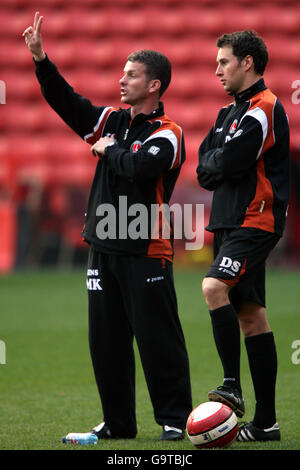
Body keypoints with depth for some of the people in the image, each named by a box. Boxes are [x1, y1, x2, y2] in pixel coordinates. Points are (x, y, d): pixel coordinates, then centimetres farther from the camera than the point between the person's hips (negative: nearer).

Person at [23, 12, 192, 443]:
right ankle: (118, 422, 17)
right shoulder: (114, 121, 13)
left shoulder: (167, 134, -8)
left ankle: (174, 419, 2)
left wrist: (109, 149, -7)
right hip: (104, 246, 7)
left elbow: (137, 167, -24)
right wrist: (41, 58, 4)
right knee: (106, 338, 9)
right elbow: (67, 103, 12)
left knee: (157, 338, -5)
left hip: (146, 253, -7)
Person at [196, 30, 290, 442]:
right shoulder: (230, 111, 19)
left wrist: (215, 164, 0)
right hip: (231, 222, 9)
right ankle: (265, 422, 8)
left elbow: (228, 162, -19)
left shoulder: (265, 108, -11)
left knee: (215, 286, -27)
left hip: (255, 222, -9)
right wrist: (218, 168, -4)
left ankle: (232, 384, -22)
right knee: (250, 314, 7)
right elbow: (205, 170, 14)